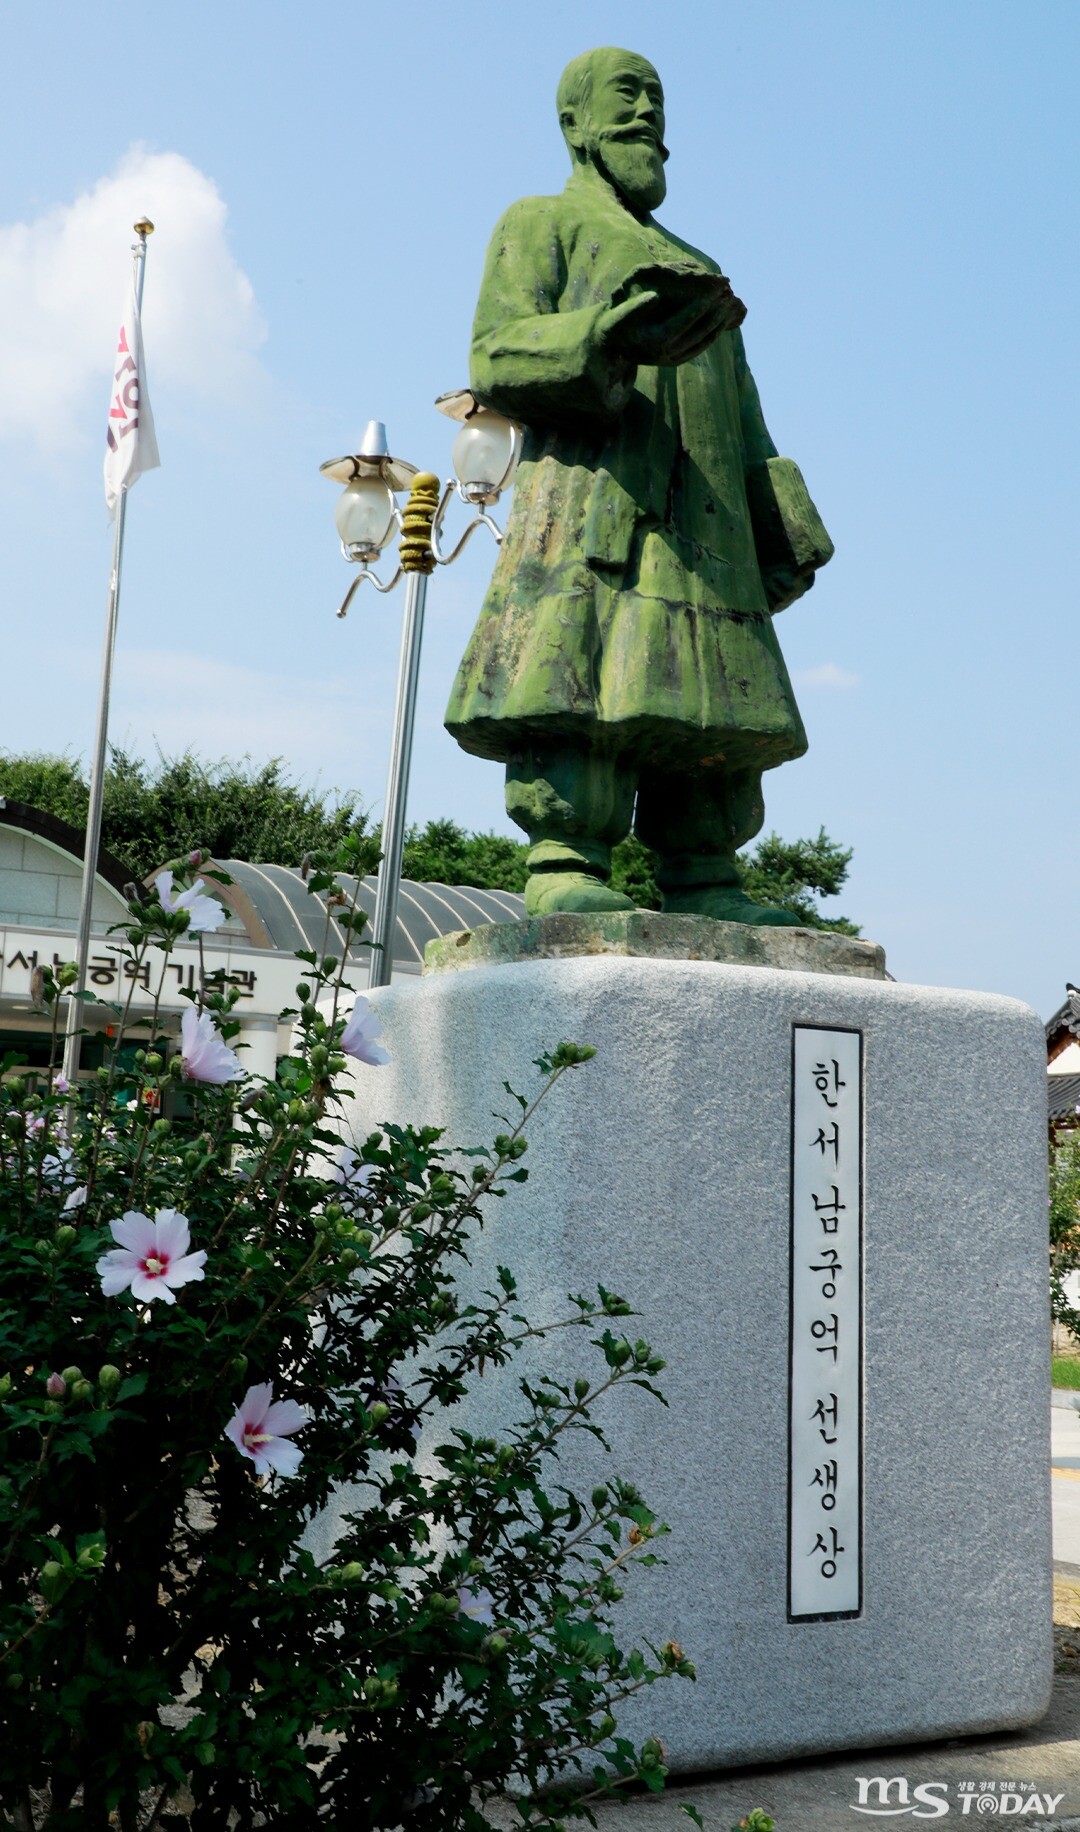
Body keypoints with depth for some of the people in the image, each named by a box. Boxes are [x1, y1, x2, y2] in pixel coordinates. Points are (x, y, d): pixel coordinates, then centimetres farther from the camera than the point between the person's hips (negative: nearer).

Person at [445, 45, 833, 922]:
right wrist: (618, 335, -19)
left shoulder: (698, 271, 35)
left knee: (705, 695, -3)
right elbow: (498, 359, -1)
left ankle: (703, 883, -3)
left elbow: (743, 423, 26)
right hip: (592, 494, -6)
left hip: (702, 516, 6)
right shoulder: (542, 224, 17)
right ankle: (564, 869, -22)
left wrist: (787, 527, 12)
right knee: (581, 680, -19)